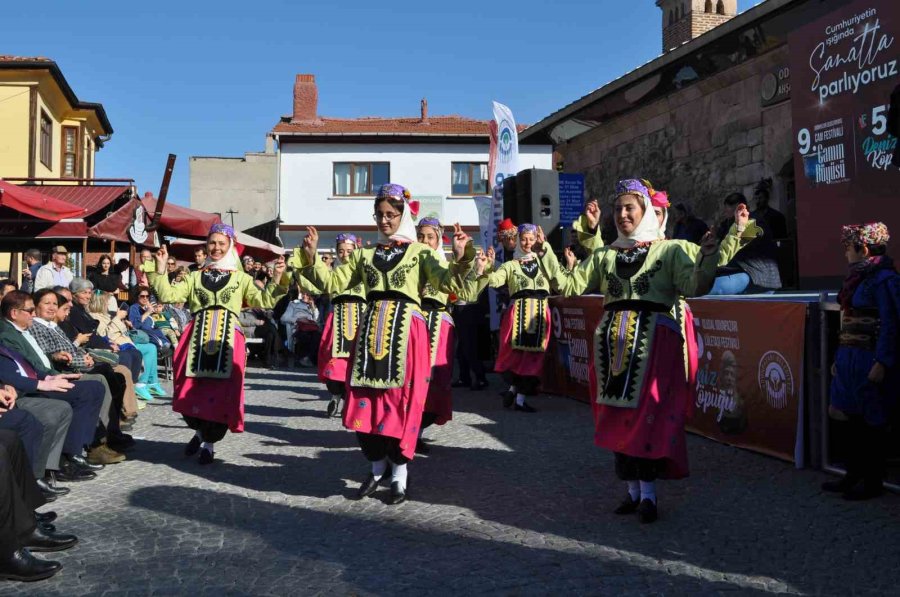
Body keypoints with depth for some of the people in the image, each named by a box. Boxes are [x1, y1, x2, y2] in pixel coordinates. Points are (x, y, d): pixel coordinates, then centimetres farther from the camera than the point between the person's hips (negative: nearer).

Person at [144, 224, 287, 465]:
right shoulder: (195, 277, 18)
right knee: (191, 391, -1)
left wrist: (277, 278, -9)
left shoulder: (241, 278, 14)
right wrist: (160, 268, 2)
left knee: (222, 393, -5)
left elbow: (263, 302, 3)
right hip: (197, 339, 2)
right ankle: (200, 430, 29)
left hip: (227, 340, -1)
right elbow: (168, 295, 8)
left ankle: (209, 442, 15)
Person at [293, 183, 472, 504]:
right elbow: (331, 283, 12)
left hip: (406, 333, -3)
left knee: (401, 401, -3)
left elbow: (448, 284, -10)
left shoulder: (421, 252, 5)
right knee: (366, 401, 3)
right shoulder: (364, 255, 16)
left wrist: (460, 259, -27)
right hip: (371, 331, 4)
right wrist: (311, 257, 1)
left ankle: (399, 474, 12)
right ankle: (377, 468, 23)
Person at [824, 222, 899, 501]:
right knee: (853, 418, 13)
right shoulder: (858, 276, 13)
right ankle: (854, 475, 23)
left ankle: (873, 482, 12)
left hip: (871, 360, -9)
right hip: (850, 360, 9)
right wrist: (839, 358, 16)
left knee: (872, 421, 1)